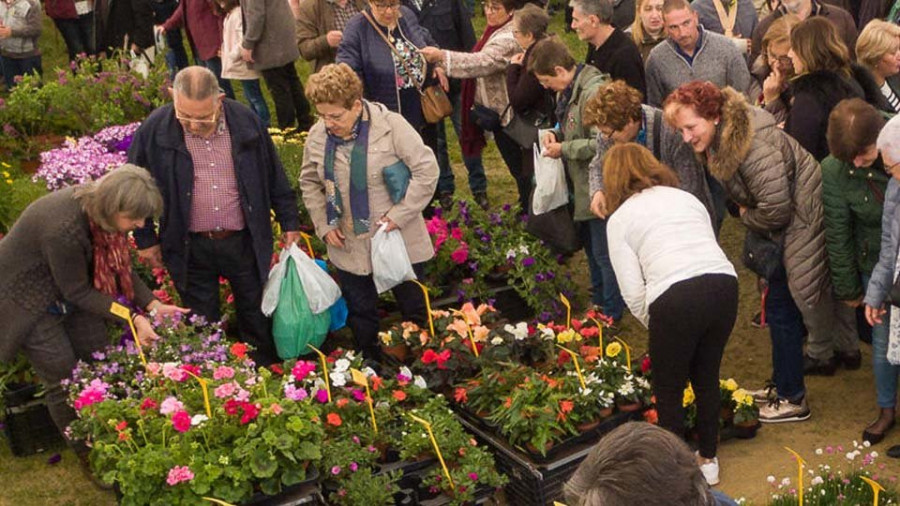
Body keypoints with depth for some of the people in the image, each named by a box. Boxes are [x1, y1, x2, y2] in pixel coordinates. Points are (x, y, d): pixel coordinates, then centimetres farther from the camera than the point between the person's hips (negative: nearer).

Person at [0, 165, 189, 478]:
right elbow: (78, 292, -27)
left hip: (68, 291, 8)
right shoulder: (64, 229, -39)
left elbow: (119, 266, -3)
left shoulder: (100, 206, -16)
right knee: (64, 381, -2)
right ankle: (89, 460, 14)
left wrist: (152, 305, -13)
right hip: (28, 300, -7)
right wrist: (134, 319, -27)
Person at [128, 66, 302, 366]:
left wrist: (289, 222, 7)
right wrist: (146, 239, 4)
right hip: (191, 248, -1)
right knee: (202, 323, 15)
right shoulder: (155, 130, -14)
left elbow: (273, 176, 2)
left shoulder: (245, 121, -10)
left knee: (256, 313, 19)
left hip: (244, 240, 1)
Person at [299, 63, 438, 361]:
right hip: (348, 245, 3)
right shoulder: (318, 135, -5)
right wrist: (323, 225, -1)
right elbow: (309, 182, 10)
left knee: (415, 311, 14)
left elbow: (427, 170, -17)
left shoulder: (390, 125, -18)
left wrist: (399, 214, -19)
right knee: (360, 316, 19)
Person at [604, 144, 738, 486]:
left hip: (675, 299, -5)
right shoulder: (686, 197, 25)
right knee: (706, 377, 26)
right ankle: (708, 460, 40)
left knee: (669, 390, 16)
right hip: (724, 284, 5)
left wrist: (654, 324, 19)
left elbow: (633, 293, 2)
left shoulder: (619, 219, 12)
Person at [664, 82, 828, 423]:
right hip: (780, 229, 10)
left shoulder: (753, 145, -31)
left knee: (781, 308, -3)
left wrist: (748, 218, -12)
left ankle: (792, 400, 8)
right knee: (779, 307, 18)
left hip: (800, 225, -10)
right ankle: (783, 384, 33)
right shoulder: (717, 141, -1)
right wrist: (745, 212, -2)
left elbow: (776, 208, -30)